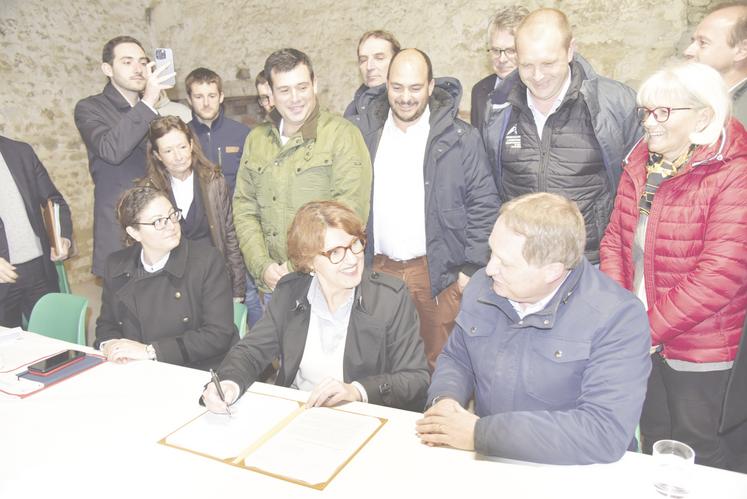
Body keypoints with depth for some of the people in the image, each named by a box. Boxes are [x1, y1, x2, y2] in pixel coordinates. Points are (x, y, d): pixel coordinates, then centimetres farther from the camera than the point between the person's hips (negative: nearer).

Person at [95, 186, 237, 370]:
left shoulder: (207, 259, -8)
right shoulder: (117, 265, 5)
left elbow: (219, 334, -14)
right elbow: (106, 323, 17)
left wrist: (150, 351, -16)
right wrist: (109, 345, -6)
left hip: (198, 374, -2)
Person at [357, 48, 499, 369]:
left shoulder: (460, 139, -3)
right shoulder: (366, 133, 7)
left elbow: (484, 206, -2)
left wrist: (472, 269, -6)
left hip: (439, 272, -2)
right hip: (379, 270, 3)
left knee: (439, 364, 5)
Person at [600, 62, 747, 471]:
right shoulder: (641, 161, 2)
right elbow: (615, 239, 4)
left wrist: (650, 327, -19)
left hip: (698, 350, -5)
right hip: (641, 344, 6)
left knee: (696, 454, 13)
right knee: (654, 441, 23)